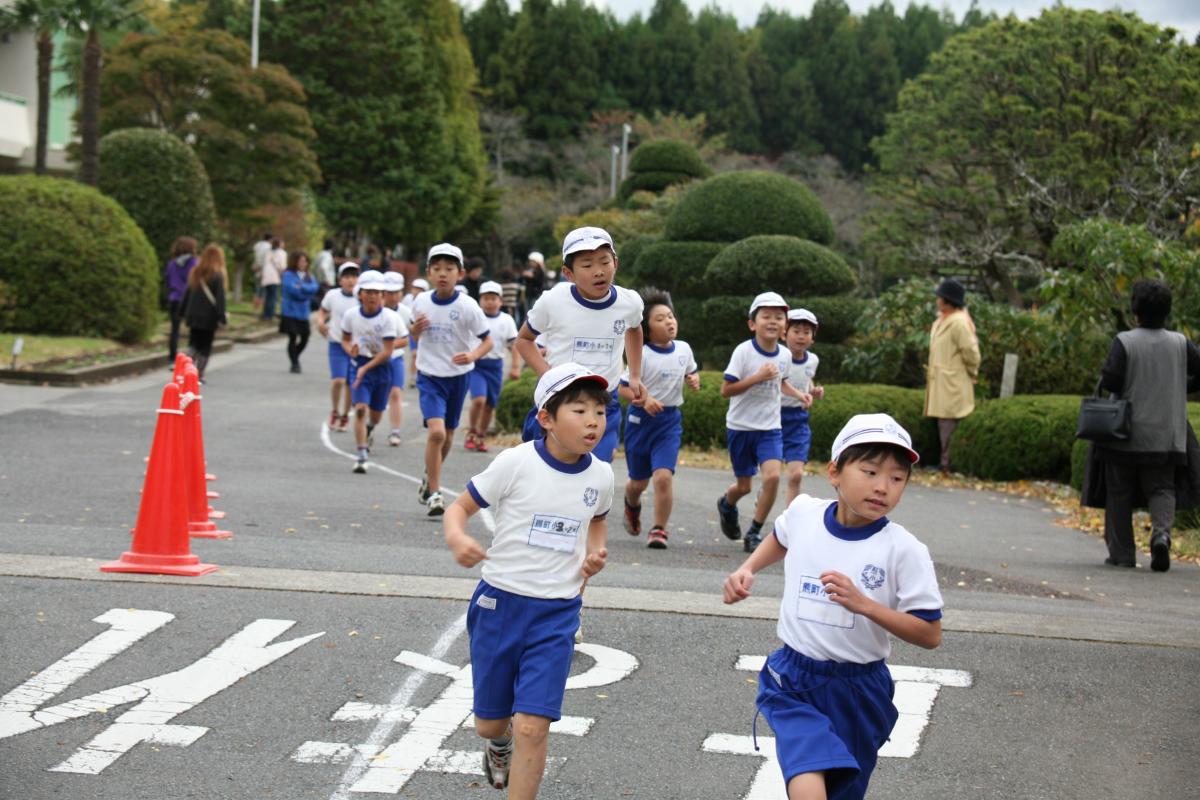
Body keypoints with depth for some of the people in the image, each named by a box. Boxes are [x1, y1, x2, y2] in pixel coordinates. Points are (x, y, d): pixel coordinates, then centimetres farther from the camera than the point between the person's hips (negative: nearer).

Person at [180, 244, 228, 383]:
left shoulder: (195, 272, 9)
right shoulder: (217, 275, -9)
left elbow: (187, 293, 12)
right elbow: (220, 298, -13)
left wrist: (184, 312, 18)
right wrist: (222, 318, -13)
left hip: (193, 315, 5)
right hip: (209, 317, -5)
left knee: (193, 345, 12)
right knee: (205, 347, 5)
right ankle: (199, 374, 4)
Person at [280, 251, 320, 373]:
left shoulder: (309, 276, 12)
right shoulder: (288, 275, -5)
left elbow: (315, 287, -5)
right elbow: (292, 290, -17)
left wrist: (302, 287, -17)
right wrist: (307, 290, -6)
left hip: (304, 312, 5)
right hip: (291, 312, -5)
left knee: (305, 338, 5)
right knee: (293, 338, -4)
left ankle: (295, 359, 28)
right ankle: (294, 363, 7)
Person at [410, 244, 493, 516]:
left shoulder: (467, 307, -12)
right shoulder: (421, 302, -3)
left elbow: (487, 341, -7)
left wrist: (472, 355, -27)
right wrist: (416, 329, -10)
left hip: (458, 376, 0)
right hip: (429, 376, 0)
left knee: (447, 435, 15)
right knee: (436, 432, -18)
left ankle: (429, 478, 42)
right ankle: (434, 493, -7)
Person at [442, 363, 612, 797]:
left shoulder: (600, 475, 0)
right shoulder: (516, 463, -13)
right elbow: (460, 506, -6)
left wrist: (596, 550, 3)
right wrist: (456, 538, -28)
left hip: (557, 613, 1)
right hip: (500, 603, -1)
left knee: (533, 727, -11)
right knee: (489, 722, 15)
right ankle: (498, 744, 52)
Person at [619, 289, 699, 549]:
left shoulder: (684, 349, 1)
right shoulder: (641, 355, -13)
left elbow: (692, 371, 21)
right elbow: (623, 389, -12)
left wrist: (694, 380, -1)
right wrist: (644, 400, -28)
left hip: (670, 421, 2)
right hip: (641, 420, -2)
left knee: (663, 476, -17)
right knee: (639, 482, 13)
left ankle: (659, 530, -3)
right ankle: (632, 506, 49)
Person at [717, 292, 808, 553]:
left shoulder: (784, 355, 0)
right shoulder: (743, 351, -15)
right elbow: (725, 390, -18)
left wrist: (798, 394, 5)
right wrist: (758, 377, -27)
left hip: (771, 428, 3)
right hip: (741, 426, -3)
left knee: (772, 475, -19)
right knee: (744, 485, 8)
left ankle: (755, 532, -4)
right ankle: (727, 505, 45)